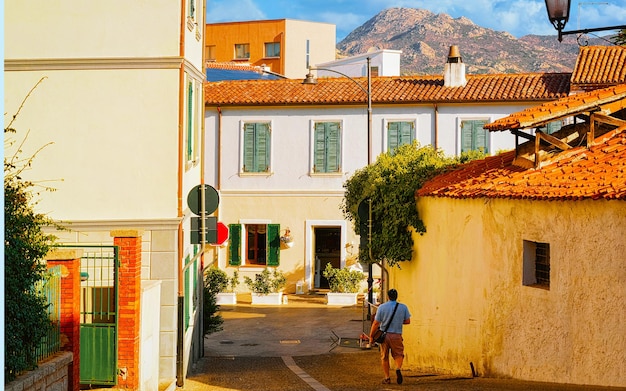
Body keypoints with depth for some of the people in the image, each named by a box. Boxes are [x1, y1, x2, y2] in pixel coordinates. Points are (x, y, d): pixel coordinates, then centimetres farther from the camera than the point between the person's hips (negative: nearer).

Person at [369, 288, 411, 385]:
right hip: (396, 335, 0)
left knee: (384, 357, 12)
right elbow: (407, 321, 5)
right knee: (398, 354, 11)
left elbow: (376, 323, -5)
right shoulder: (403, 307, -2)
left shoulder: (382, 307, -5)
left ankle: (387, 378, 14)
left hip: (384, 335, 0)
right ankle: (398, 368, -19)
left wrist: (371, 336, 3)